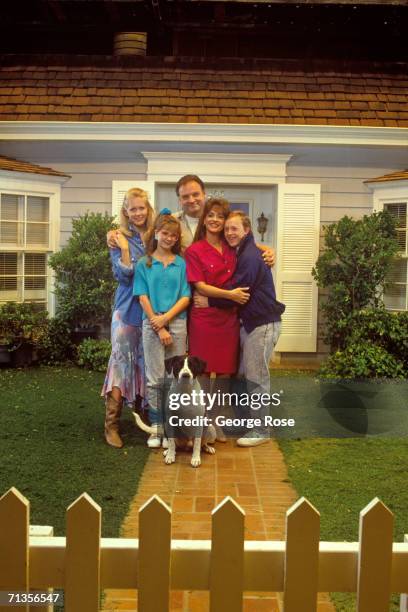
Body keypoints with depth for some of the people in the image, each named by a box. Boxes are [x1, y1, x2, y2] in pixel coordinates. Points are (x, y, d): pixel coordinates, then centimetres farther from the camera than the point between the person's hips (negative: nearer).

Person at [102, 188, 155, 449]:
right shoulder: (120, 239, -2)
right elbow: (124, 275, -10)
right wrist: (124, 248, -18)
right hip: (127, 310, -3)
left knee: (147, 364, 11)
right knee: (121, 362, -3)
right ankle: (111, 425, 1)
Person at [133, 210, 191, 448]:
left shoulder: (182, 263, 7)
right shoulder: (144, 263, 5)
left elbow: (186, 297, 2)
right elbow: (143, 297, -1)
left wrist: (166, 317, -12)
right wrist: (158, 327, -9)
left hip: (177, 323, 1)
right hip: (152, 324, -1)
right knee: (155, 378, 2)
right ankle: (156, 426, 12)